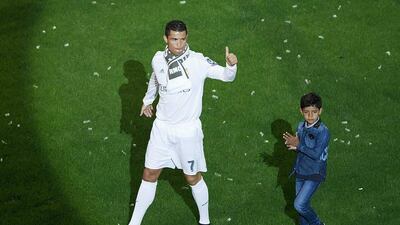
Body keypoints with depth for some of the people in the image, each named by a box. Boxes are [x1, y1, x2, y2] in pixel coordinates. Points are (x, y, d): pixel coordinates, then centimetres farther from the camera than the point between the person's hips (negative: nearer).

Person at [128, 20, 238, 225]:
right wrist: (148, 100, 33)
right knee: (149, 176, 11)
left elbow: (226, 76, -23)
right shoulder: (158, 59, -6)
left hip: (187, 131, -3)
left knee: (193, 178, 10)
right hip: (162, 127, 4)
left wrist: (231, 65, -46)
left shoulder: (198, 61, -19)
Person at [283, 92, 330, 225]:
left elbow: (316, 154, -25)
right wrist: (294, 146, -13)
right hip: (300, 172, 6)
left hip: (315, 174, -6)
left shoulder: (323, 131, -21)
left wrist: (298, 145, -22)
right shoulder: (301, 127, 0)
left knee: (299, 205, -12)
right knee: (303, 204, 16)